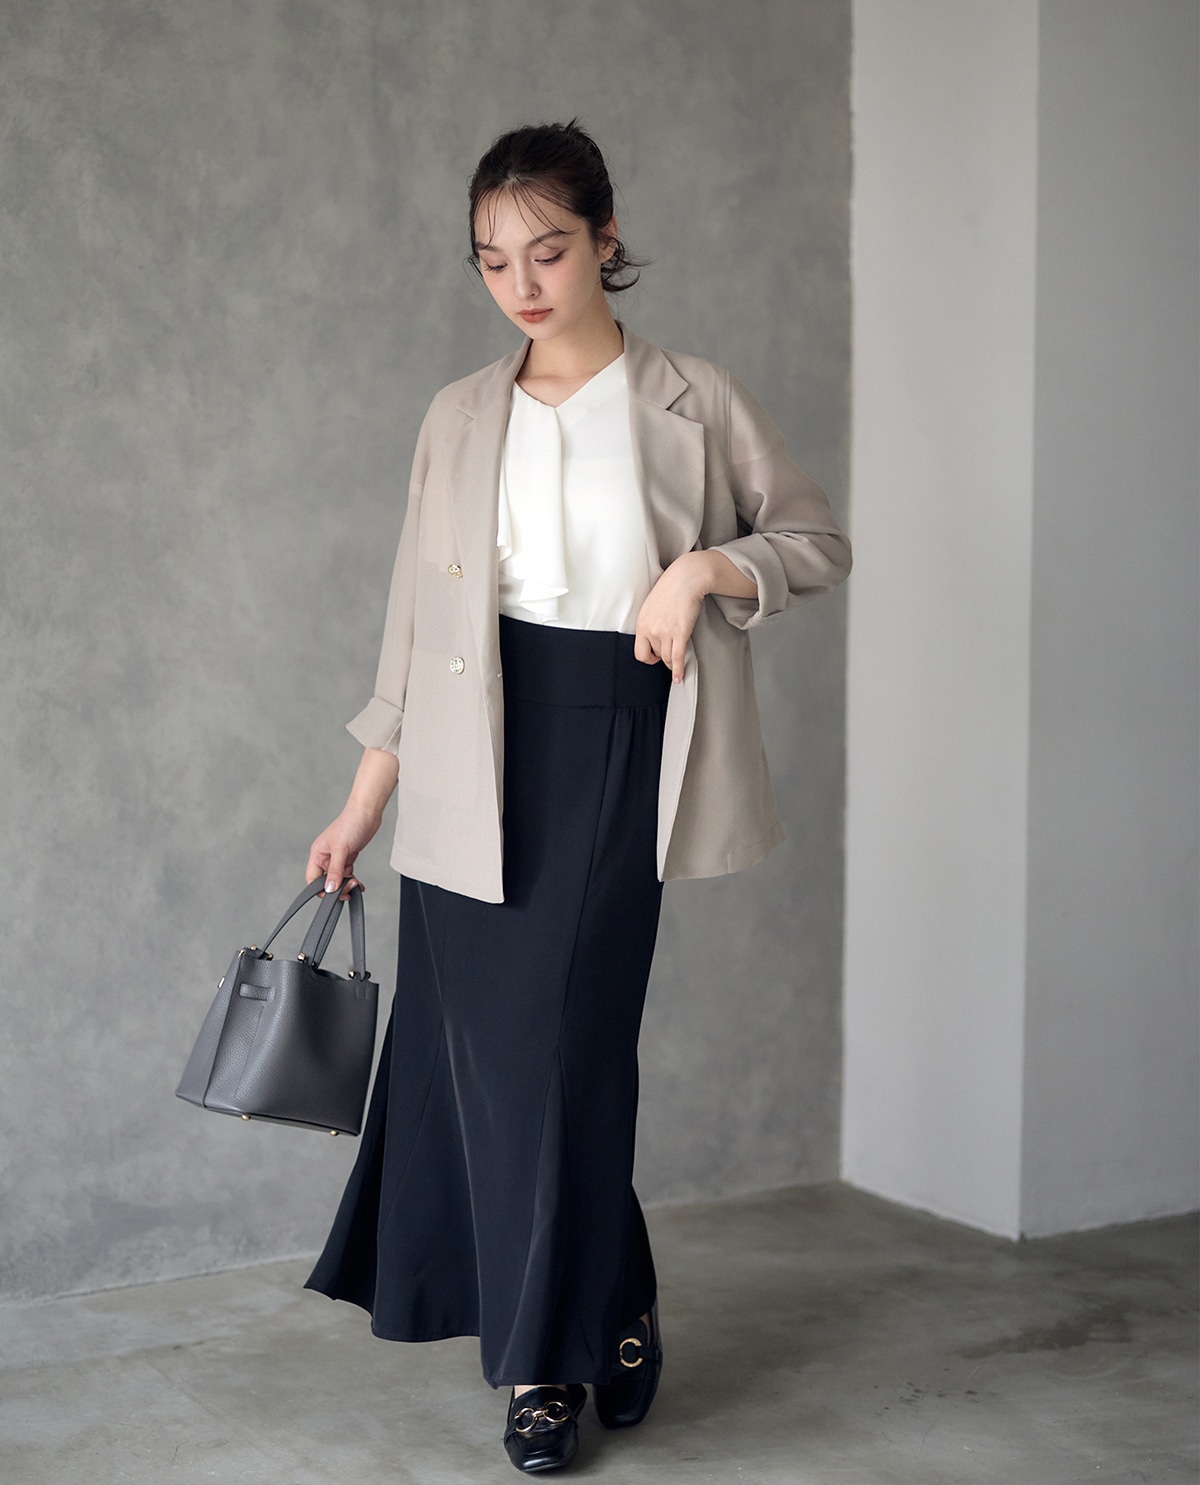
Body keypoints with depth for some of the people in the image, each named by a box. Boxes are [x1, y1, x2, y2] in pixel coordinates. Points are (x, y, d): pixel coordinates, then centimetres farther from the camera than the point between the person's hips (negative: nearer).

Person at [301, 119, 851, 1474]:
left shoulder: (693, 404, 2)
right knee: (485, 1042, 1)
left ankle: (550, 1352, 14)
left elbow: (819, 539, 9)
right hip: (476, 757, 3)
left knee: (568, 1039, -5)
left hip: (615, 745, -3)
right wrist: (367, 800, 10)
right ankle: (606, 1310, 19)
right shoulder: (459, 419, 10)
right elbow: (418, 613, 12)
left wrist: (707, 568, -12)